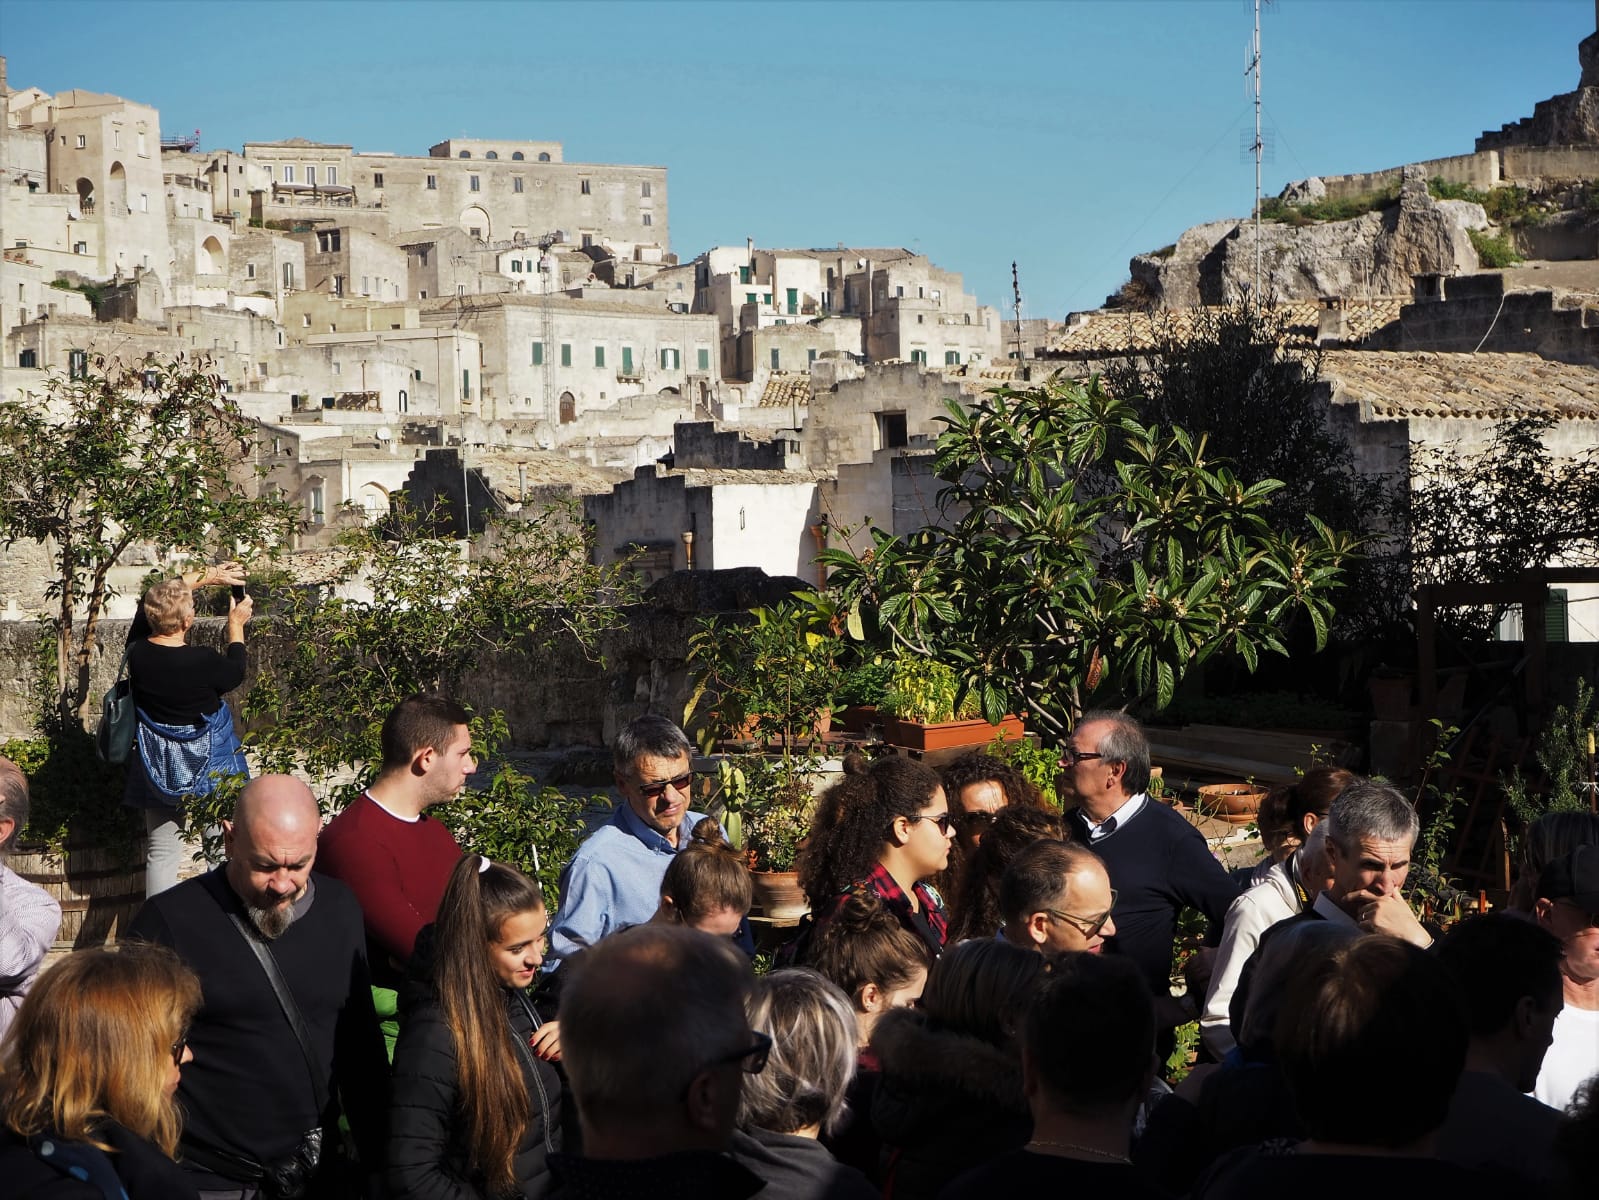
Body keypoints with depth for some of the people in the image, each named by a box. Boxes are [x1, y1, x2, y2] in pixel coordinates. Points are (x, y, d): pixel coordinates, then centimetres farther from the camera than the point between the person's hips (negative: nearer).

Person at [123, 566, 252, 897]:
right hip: (209, 769, -4)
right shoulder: (202, 662, -26)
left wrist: (204, 577, 10)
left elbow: (156, 600, 4)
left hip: (158, 769, 4)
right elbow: (236, 672, -3)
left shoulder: (137, 652, -13)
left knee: (162, 853, 13)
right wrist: (236, 625, 8)